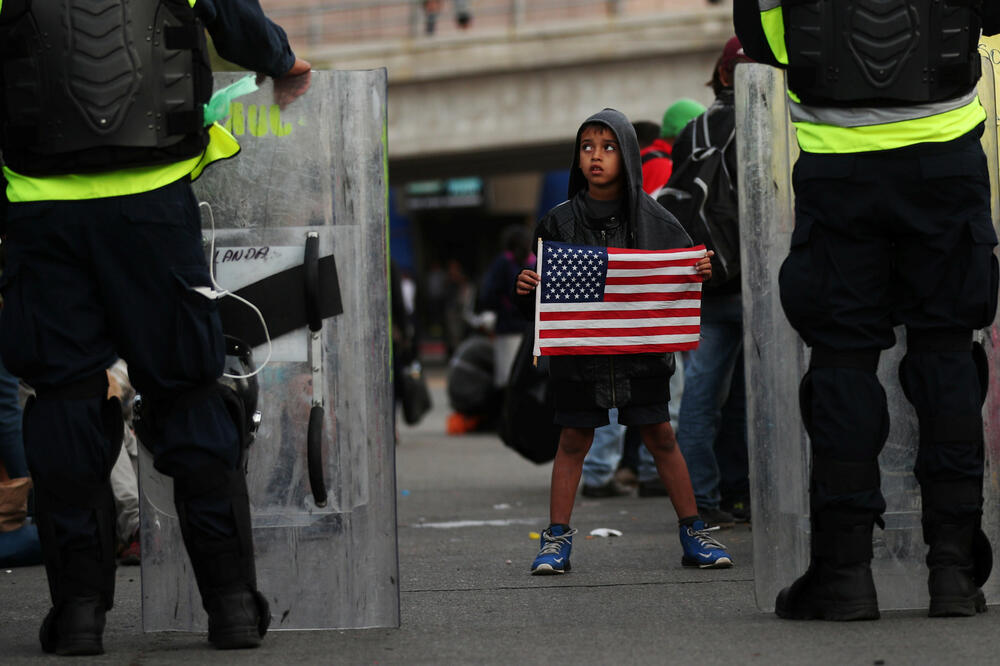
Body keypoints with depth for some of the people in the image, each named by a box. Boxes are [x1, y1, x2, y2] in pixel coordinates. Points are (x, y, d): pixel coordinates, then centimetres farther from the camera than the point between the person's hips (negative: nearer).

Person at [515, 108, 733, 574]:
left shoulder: (652, 218, 2)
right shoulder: (560, 221, 1)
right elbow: (545, 290, 6)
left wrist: (701, 272, -14)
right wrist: (526, 289, -15)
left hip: (642, 349, 0)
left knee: (660, 437, 3)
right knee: (573, 441, 3)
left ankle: (693, 534, 11)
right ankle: (557, 539, 10)